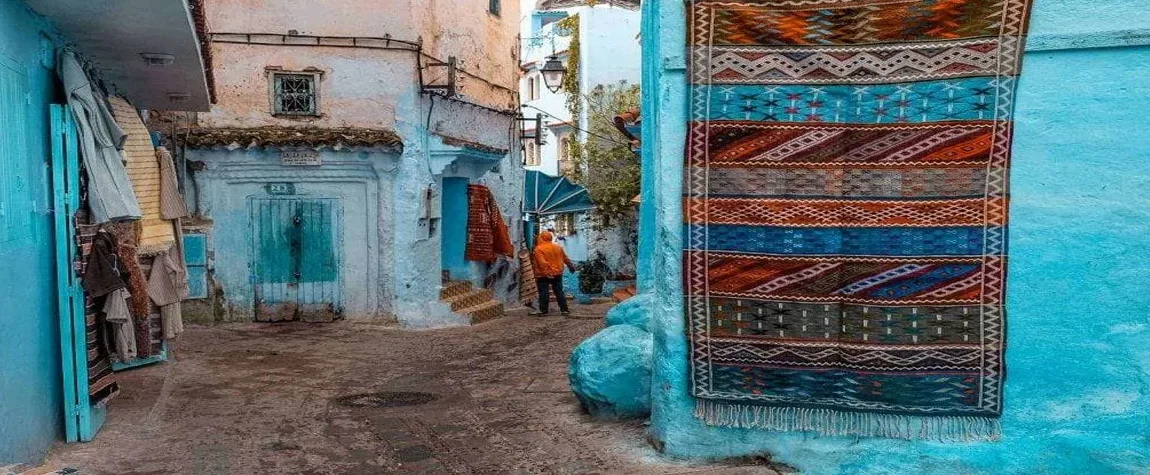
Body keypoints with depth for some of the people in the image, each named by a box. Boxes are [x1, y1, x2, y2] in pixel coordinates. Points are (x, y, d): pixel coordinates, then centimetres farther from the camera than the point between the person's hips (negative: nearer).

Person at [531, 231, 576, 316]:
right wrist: (571, 266, 29)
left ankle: (543, 310, 0)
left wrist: (546, 272, -17)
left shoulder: (538, 249, -11)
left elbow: (542, 263, -19)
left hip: (543, 275, -4)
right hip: (557, 274, 5)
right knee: (559, 292, 9)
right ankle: (564, 310, 8)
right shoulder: (558, 247, 7)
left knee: (543, 293, 1)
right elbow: (565, 259, 16)